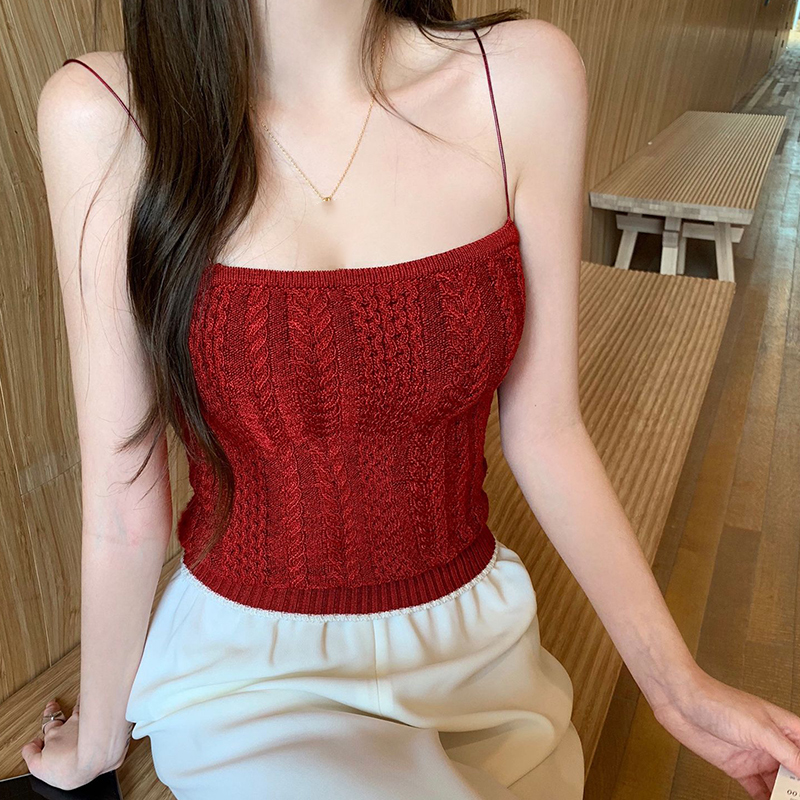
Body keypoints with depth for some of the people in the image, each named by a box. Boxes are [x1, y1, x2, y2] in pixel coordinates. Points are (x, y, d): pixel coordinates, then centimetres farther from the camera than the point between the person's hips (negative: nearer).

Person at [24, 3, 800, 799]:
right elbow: (123, 500, -10)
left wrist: (677, 685, -3)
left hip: (479, 638, 3)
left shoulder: (523, 80, -11)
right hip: (247, 671, -1)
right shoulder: (108, 115, -16)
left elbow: (542, 428, -6)